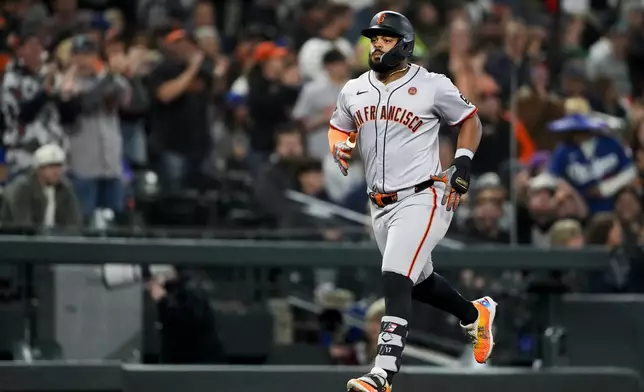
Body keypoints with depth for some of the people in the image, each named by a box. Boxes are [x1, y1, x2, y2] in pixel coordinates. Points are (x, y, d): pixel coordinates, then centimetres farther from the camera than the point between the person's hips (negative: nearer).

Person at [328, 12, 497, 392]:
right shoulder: (354, 91, 6)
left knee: (395, 279, -21)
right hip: (381, 205, 7)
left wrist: (462, 166, -6)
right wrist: (340, 149, -2)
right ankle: (475, 313, 49)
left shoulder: (433, 86, -8)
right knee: (419, 282, 20)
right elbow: (339, 128, 21)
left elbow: (470, 120, 5)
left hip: (422, 199, -7)